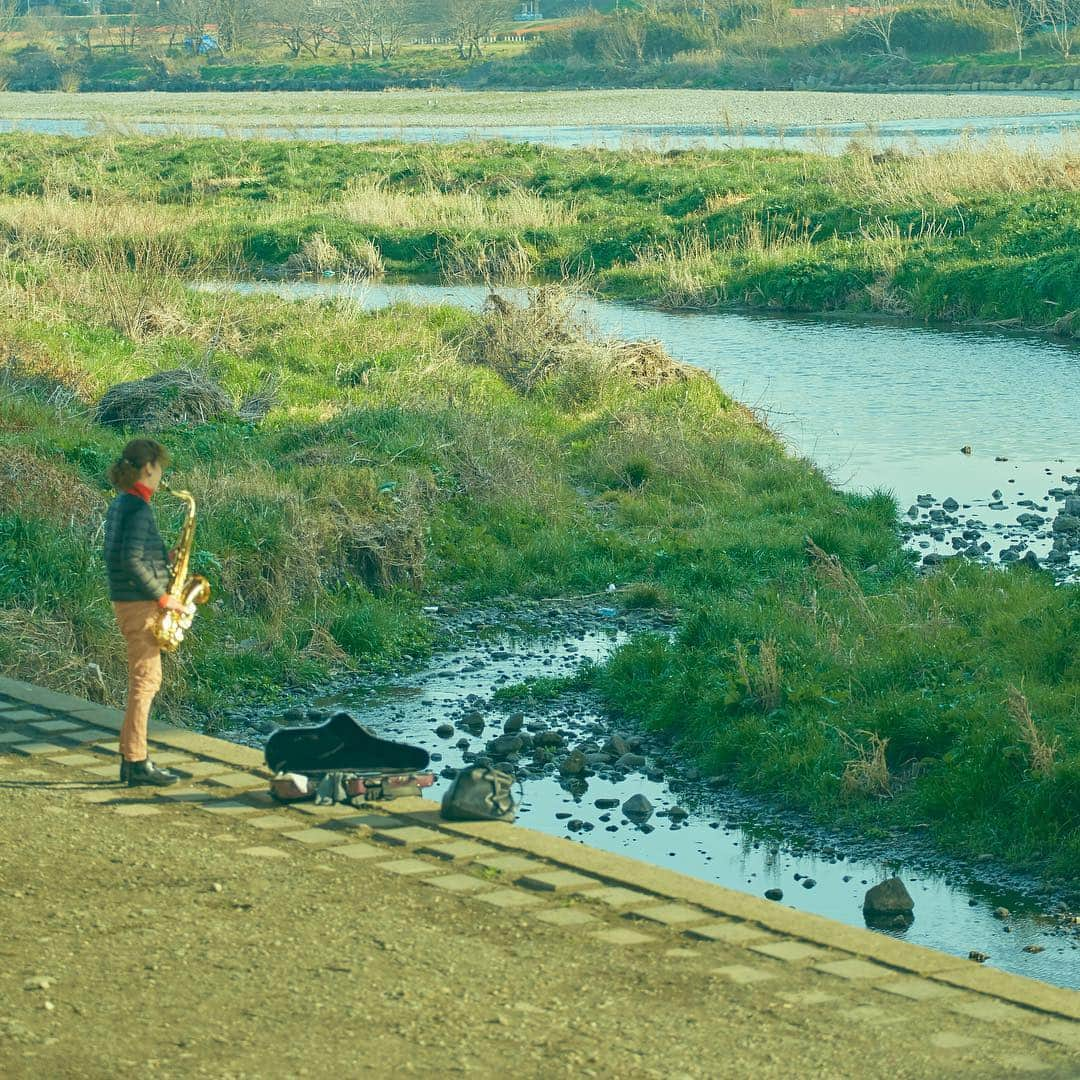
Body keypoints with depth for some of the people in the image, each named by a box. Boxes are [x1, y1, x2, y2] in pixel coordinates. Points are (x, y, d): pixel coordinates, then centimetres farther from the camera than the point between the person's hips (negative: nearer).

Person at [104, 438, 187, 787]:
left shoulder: (119, 504, 13)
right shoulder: (138, 508, -17)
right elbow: (131, 561, -23)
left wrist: (163, 556, 11)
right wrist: (162, 596, -18)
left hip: (125, 601, 10)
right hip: (140, 604, -10)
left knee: (143, 679, 15)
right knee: (146, 679, -6)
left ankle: (131, 757, 18)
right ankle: (137, 763, -5)